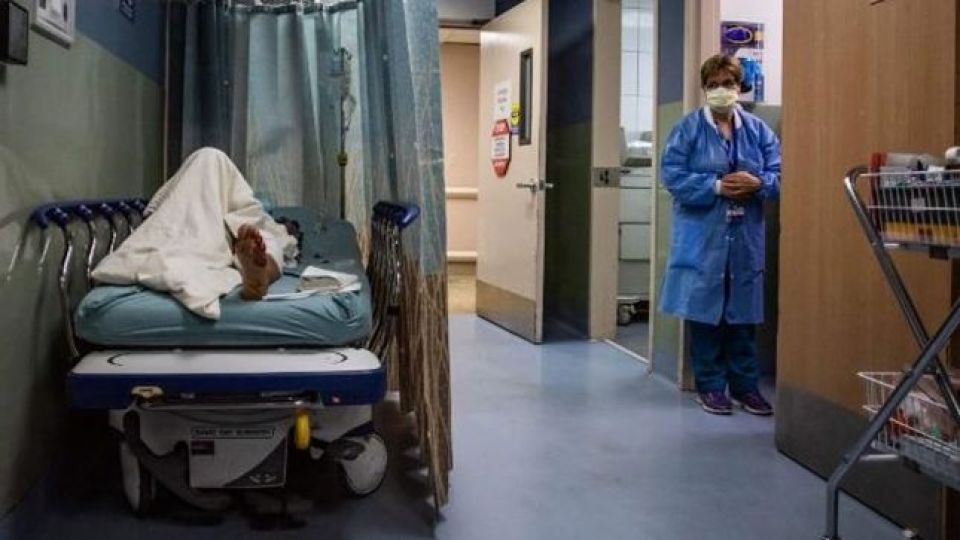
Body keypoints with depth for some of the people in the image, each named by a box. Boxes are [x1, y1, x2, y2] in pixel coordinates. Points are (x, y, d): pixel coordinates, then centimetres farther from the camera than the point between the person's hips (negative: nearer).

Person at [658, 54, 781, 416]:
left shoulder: (757, 130, 10)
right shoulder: (688, 128, 0)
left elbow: (778, 174, 5)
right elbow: (672, 175, -9)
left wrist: (757, 184, -16)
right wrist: (716, 187, -18)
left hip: (745, 238, 3)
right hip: (702, 237, -3)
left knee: (743, 314, 9)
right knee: (704, 311, 3)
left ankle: (745, 386, 20)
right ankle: (710, 386, 15)